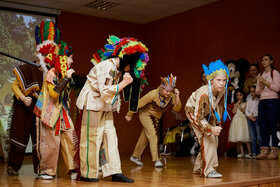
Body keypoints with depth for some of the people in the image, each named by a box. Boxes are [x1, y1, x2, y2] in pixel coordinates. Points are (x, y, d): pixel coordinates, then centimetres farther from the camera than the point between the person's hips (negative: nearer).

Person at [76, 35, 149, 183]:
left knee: (110, 137, 5)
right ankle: (88, 174, 6)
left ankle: (114, 172, 8)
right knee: (92, 139, -4)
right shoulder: (106, 67, -22)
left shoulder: (118, 69, 8)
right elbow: (106, 93, -25)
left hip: (105, 107, 9)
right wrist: (124, 83, -21)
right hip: (92, 105, -9)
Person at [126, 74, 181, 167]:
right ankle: (156, 160, -21)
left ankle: (135, 156, 30)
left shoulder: (171, 96, -17)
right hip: (145, 114, -5)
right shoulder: (153, 94, -29)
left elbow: (177, 108, -20)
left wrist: (177, 97, -33)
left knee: (145, 137, 14)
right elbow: (139, 103, -19)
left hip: (156, 117, 5)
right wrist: (129, 114, -10)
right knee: (153, 135, -20)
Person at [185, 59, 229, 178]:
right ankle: (208, 170, -20)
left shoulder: (223, 91, -21)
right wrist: (211, 129, -53)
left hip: (207, 113, 7)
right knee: (207, 138, -24)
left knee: (214, 141, 6)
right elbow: (197, 117, -40)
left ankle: (199, 168, 21)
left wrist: (218, 122, 7)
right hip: (193, 111, -7)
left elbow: (220, 105, 1)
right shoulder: (204, 94, -42)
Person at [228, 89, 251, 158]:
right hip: (236, 120, 4)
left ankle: (249, 153, -9)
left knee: (245, 137, -11)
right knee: (238, 138, -2)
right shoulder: (235, 104, 16)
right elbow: (234, 112, 2)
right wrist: (237, 104, 3)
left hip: (242, 120, -4)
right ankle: (242, 153, 0)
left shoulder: (245, 103, 6)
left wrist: (239, 105, -3)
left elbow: (244, 111, -7)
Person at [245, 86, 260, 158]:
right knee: (253, 137, 4)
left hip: (257, 118, -5)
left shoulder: (259, 100, 0)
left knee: (259, 137, -9)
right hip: (250, 119, 5)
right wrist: (250, 116, -4)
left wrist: (254, 116, -9)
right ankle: (254, 153, 4)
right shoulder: (248, 100, 16)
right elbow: (246, 111, 13)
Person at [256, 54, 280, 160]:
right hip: (262, 102, 5)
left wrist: (264, 82, -8)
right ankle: (264, 151, 0)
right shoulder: (260, 75, 19)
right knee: (263, 127, 0)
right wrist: (260, 86, -4)